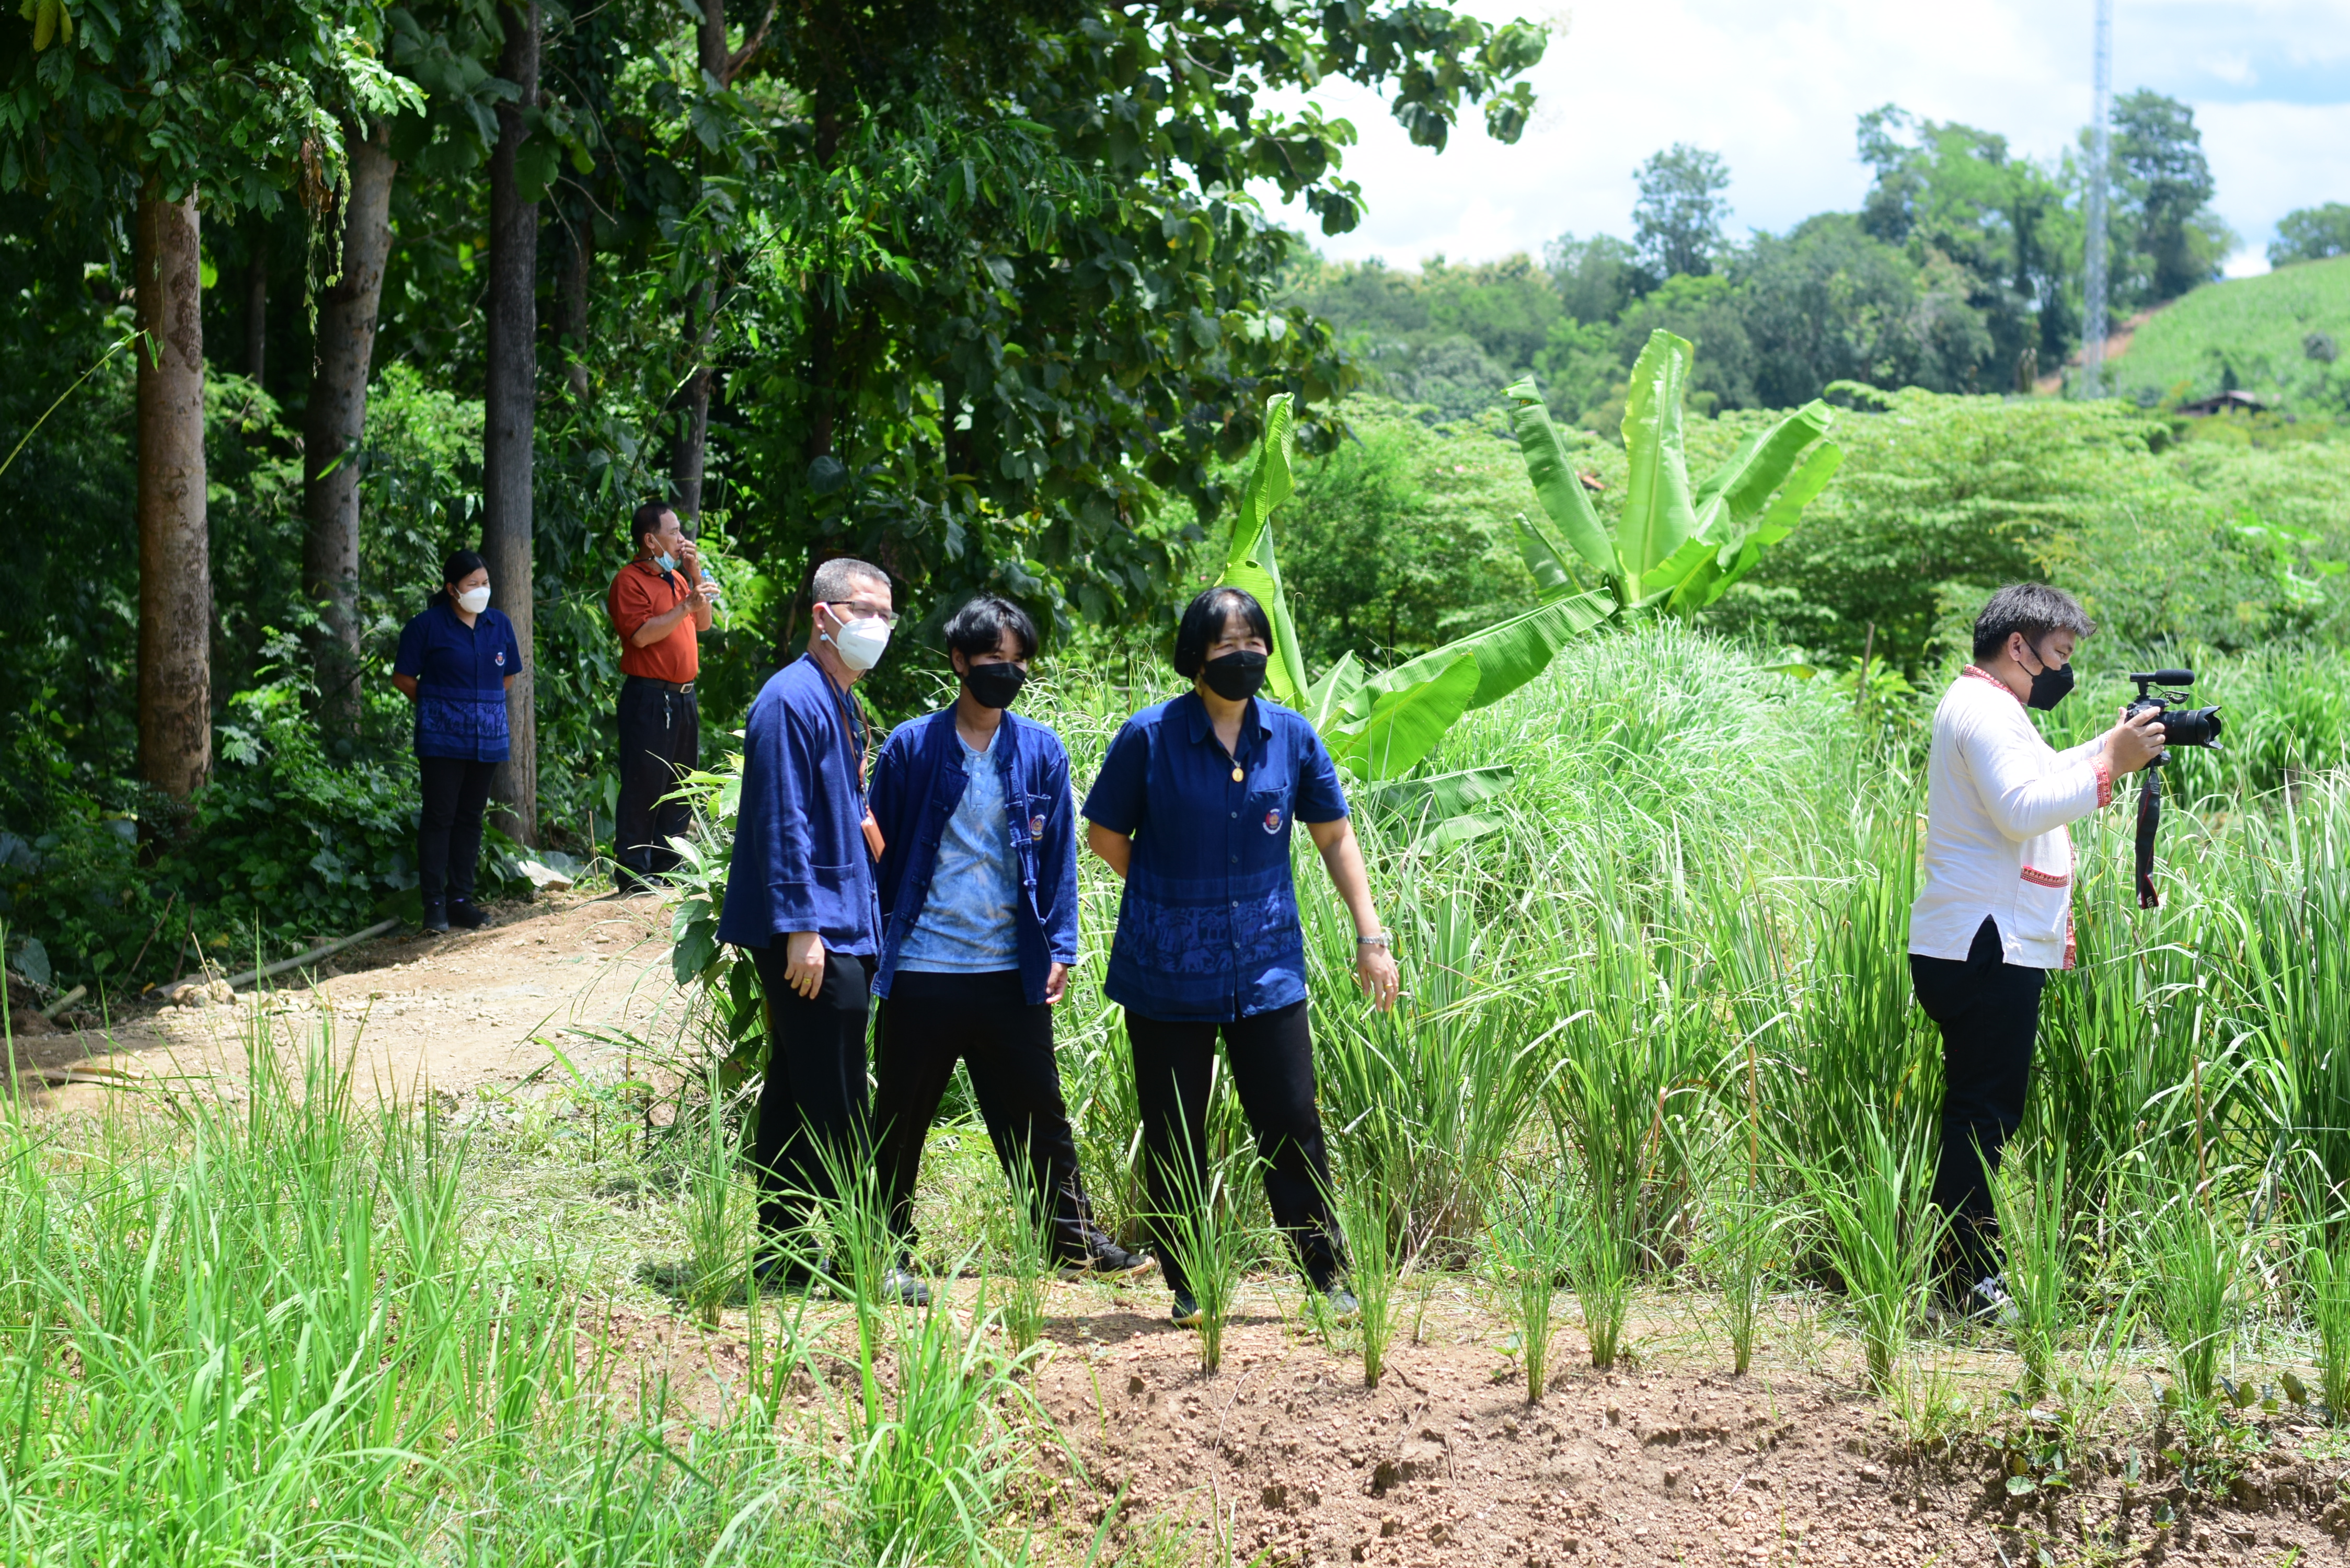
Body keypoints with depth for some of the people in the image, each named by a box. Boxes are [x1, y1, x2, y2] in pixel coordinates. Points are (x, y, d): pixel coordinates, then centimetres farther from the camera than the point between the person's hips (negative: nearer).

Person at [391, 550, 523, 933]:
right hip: (441, 738, -5)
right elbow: (403, 678, 0)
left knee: (471, 817, 8)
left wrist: (481, 703, 9)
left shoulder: (499, 625, 9)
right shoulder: (427, 626, -5)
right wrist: (434, 707, 4)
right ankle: (434, 902, -1)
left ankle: (461, 899, 14)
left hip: (487, 737, 5)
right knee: (438, 816, -4)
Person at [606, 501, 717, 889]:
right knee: (644, 785, -7)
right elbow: (641, 634, -19)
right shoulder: (630, 581, -9)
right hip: (648, 696, -9)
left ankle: (666, 866, 19)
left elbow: (703, 624, 17)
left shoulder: (676, 578, 19)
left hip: (683, 696, 9)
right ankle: (632, 871, -3)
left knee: (681, 786, 12)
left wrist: (696, 575, 7)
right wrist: (687, 605, -21)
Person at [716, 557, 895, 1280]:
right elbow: (782, 822, -19)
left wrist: (866, 825, 10)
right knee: (835, 1105, -6)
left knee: (795, 1097, 13)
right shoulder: (793, 701, -14)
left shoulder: (842, 703, 17)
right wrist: (801, 928, -22)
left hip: (837, 928, 10)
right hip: (811, 933, -10)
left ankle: (780, 1248, 19)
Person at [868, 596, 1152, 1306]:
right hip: (922, 967, -2)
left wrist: (1060, 947, 2)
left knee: (1037, 1111, 9)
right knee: (901, 1116, 6)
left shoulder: (1041, 754, 5)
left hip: (1012, 972, 2)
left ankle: (1072, 1236, 20)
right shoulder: (912, 748, -1)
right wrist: (872, 947, 0)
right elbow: (880, 851, 3)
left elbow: (1059, 856, 9)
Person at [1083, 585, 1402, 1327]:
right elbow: (1105, 834, 4)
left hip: (1267, 967, 2)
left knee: (1293, 1126, 1)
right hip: (1168, 977, -2)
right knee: (1176, 1140, 6)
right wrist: (1175, 896, 3)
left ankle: (1328, 1277, 13)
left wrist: (1370, 936, 5)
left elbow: (1334, 835, 9)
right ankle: (1189, 1290, 17)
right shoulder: (1149, 737, -8)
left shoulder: (1292, 736, 0)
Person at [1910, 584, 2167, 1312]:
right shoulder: (1983, 709, -13)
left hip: (1985, 946, 11)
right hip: (1985, 949, -11)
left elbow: (2041, 777, 29)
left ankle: (1968, 1273, 15)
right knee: (1984, 1114, -10)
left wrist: (2111, 745, 16)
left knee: (1983, 1110, 12)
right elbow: (2023, 806, -25)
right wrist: (2112, 764, -23)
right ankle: (1970, 1281, -9)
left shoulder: (1986, 707, 21)